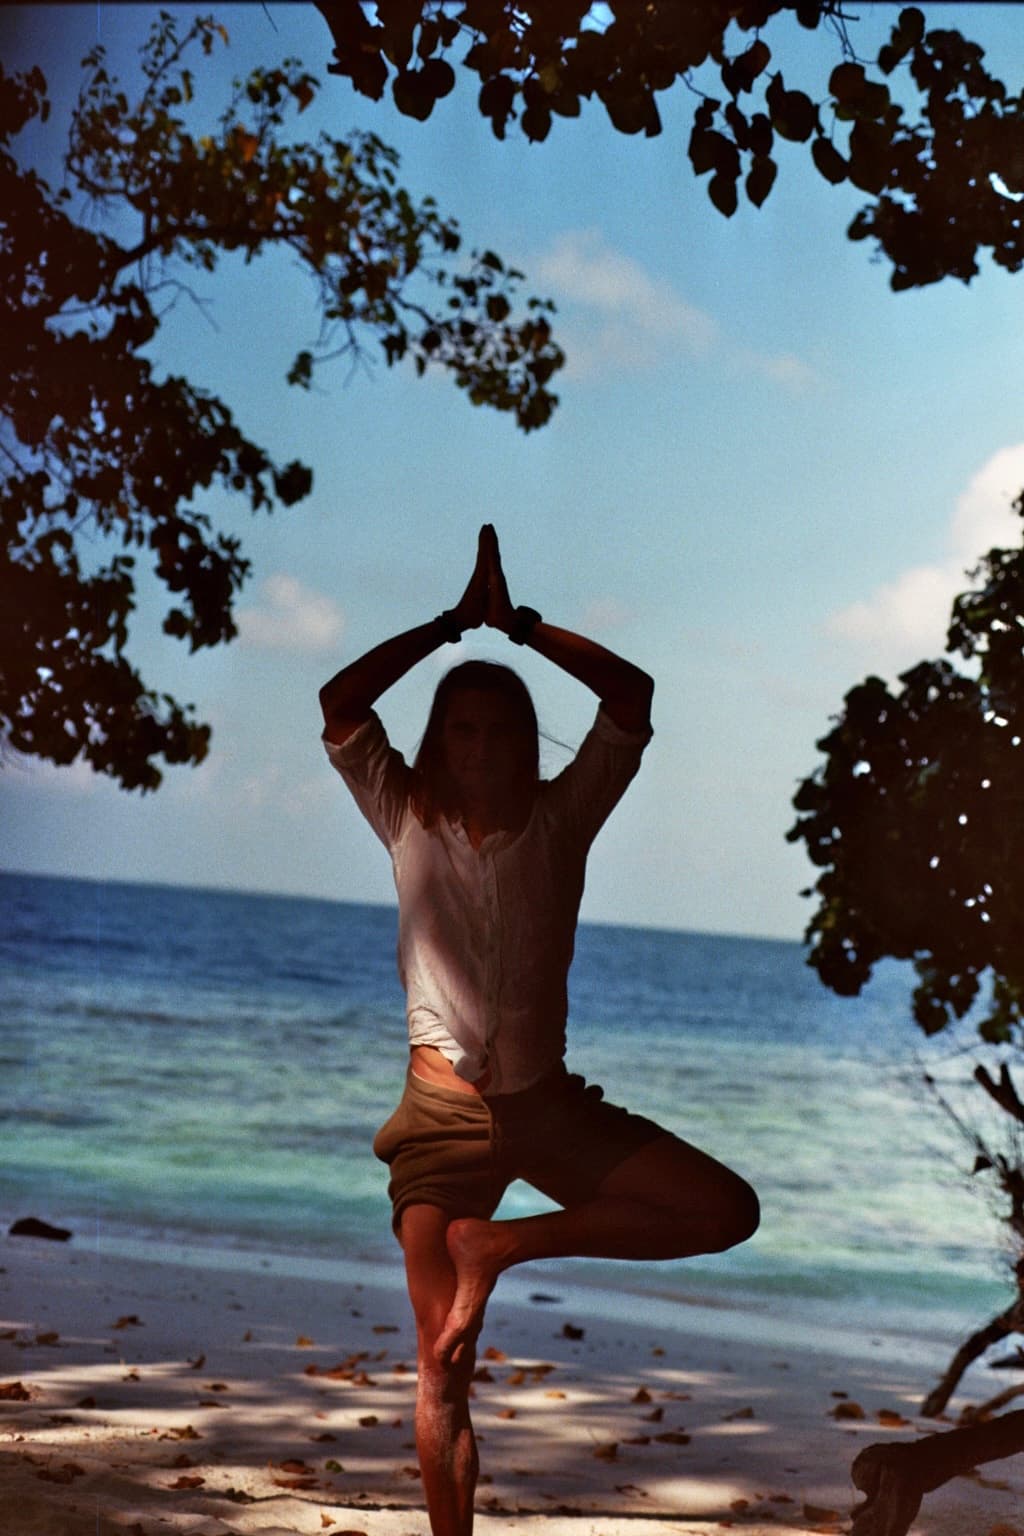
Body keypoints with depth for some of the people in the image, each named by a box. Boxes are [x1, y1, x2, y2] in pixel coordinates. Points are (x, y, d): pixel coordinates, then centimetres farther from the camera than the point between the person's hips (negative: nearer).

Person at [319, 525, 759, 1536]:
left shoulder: (560, 818, 3)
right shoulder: (408, 820, 3)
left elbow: (631, 695, -5)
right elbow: (340, 703, -9)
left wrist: (520, 624, -2)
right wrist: (457, 622, -5)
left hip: (547, 1104, 2)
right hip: (442, 1113, -2)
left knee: (727, 1210, -12)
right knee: (442, 1368, -3)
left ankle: (503, 1245, -8)